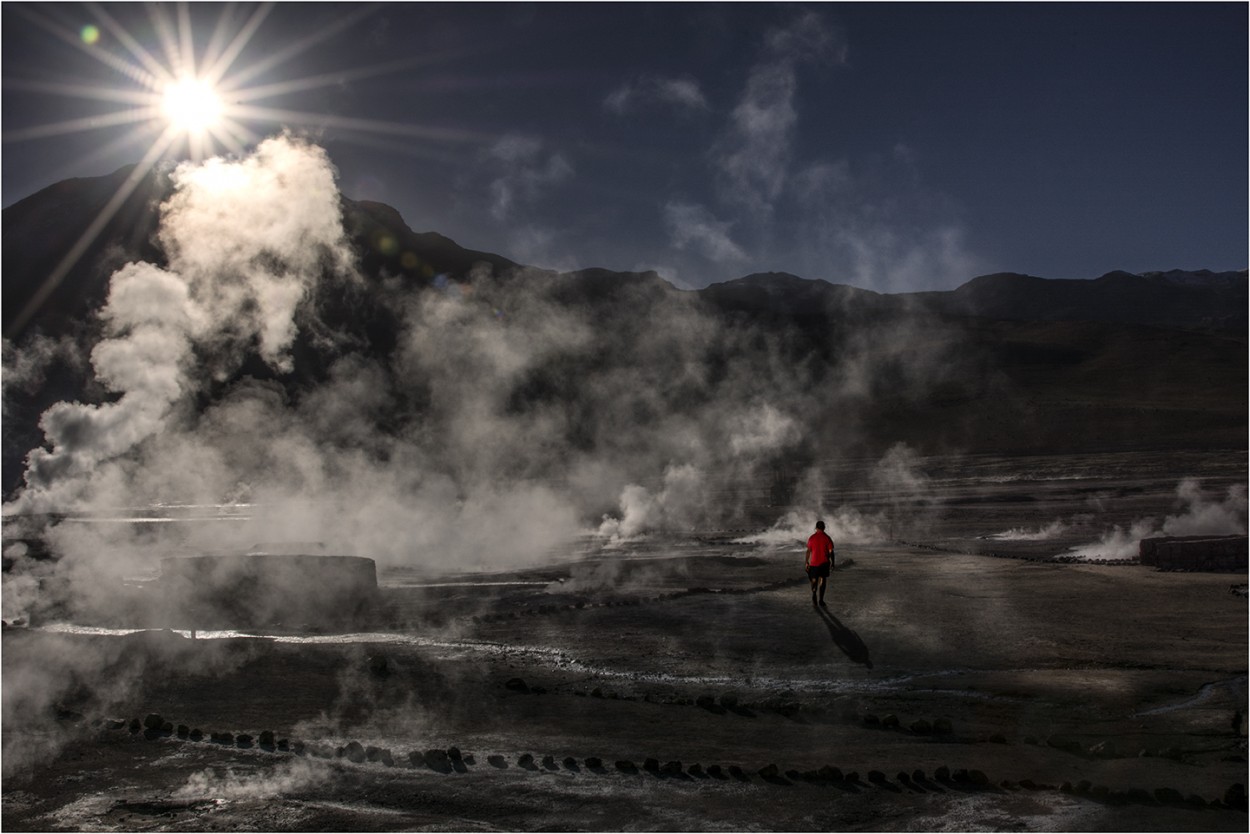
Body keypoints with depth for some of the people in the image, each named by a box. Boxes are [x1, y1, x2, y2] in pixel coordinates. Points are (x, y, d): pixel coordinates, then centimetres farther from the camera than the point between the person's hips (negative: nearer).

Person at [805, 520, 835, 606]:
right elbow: (831, 551, -4)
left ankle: (814, 594, -10)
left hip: (814, 562, 1)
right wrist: (832, 562, 5)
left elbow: (809, 551, 0)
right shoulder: (827, 538, -4)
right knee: (823, 580, 6)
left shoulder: (811, 538, -1)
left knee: (814, 580, 13)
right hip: (824, 562, -1)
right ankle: (821, 600, 2)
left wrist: (807, 562, 8)